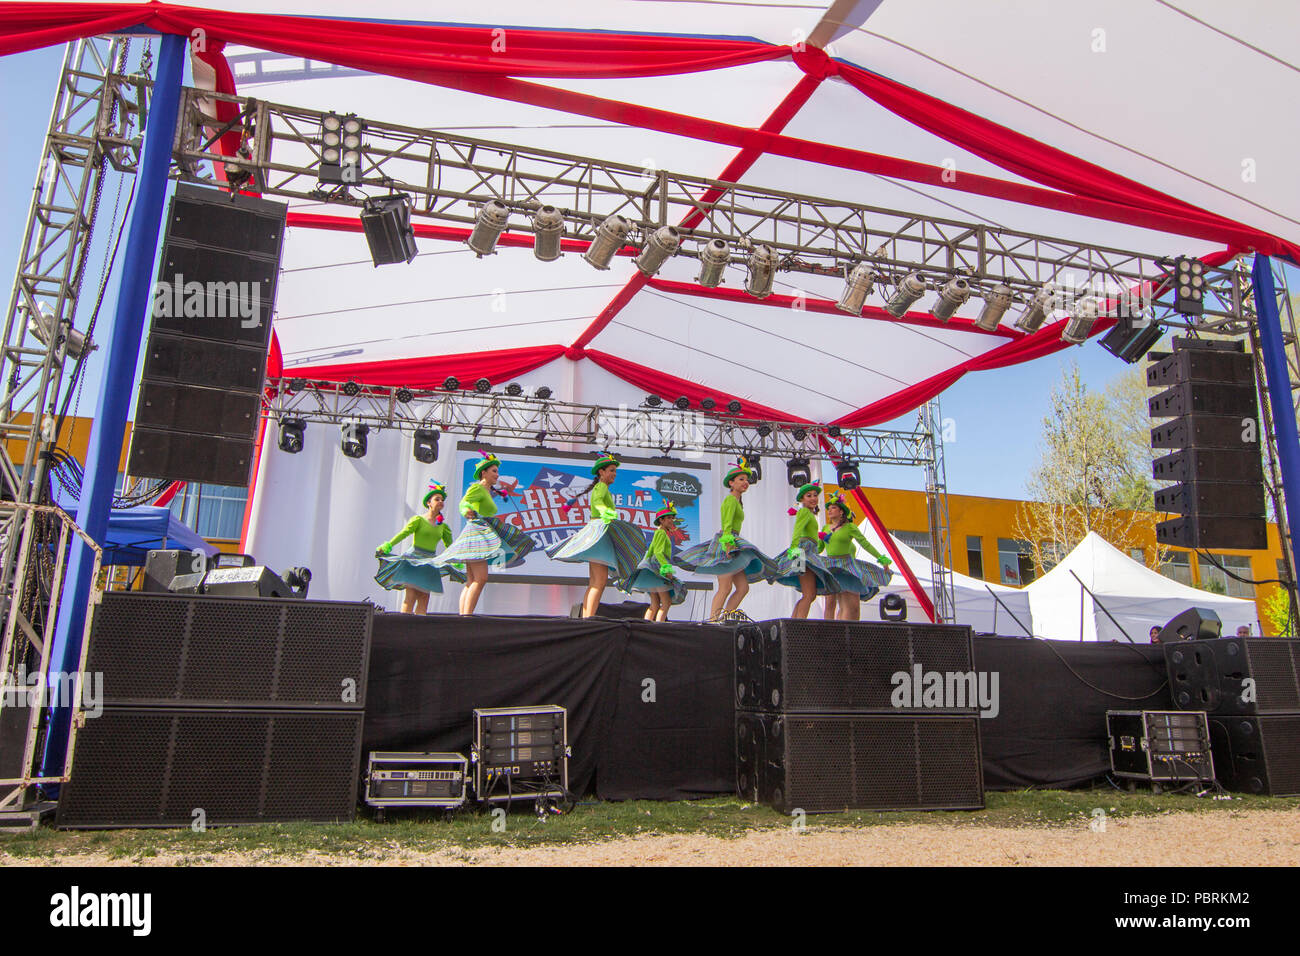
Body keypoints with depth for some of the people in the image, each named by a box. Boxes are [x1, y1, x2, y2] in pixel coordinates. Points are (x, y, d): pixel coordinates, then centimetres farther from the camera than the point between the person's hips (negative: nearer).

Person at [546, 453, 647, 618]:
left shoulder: (599, 488, 28)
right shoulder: (601, 486, -2)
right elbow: (597, 500, -24)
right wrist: (605, 511, -44)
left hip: (595, 533, 11)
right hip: (599, 530, -11)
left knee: (594, 583, 5)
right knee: (600, 580, -19)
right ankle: (589, 621, -28)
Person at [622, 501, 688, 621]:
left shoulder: (659, 533, 24)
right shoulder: (661, 532, -6)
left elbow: (650, 552, 27)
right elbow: (658, 552, -19)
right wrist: (667, 568, -26)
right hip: (657, 569, -10)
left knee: (655, 605, 7)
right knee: (667, 602, -14)